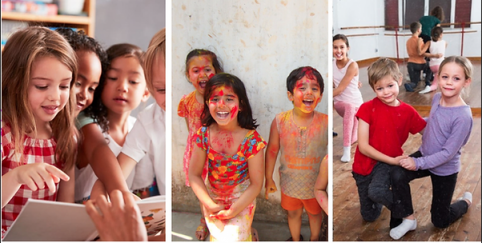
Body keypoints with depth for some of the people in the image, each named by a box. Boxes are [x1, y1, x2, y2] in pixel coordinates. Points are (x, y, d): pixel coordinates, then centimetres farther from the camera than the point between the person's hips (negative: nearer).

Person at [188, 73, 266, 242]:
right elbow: (194, 174, -7)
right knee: (218, 236, 9)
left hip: (241, 201, -2)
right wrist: (210, 205, -15)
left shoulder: (251, 140, -21)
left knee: (233, 237, -6)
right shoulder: (203, 135, -14)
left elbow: (256, 184, -15)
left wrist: (231, 212, -16)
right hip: (213, 200, 3)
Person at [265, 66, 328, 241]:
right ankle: (295, 239, 54)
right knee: (293, 213, 26)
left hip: (316, 184, -1)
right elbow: (272, 151, -7)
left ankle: (315, 239, 55)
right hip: (290, 183, 1)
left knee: (315, 213, 26)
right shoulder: (279, 121, -20)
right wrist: (269, 179, 1)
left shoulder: (326, 123, -24)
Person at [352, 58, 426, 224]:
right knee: (369, 216, 12)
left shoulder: (408, 112, -8)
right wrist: (392, 160, -18)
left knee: (376, 191, -35)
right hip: (365, 164, 1)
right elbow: (363, 146, -16)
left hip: (388, 163, -1)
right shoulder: (367, 108, -14)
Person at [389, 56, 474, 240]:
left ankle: (466, 201, 42)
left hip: (445, 170, -5)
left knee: (440, 221, 11)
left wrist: (418, 163, -27)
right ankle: (409, 220, -4)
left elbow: (448, 153, -27)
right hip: (425, 154, 5)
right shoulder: (437, 98, -11)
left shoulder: (463, 116, -31)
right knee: (397, 176, -24)